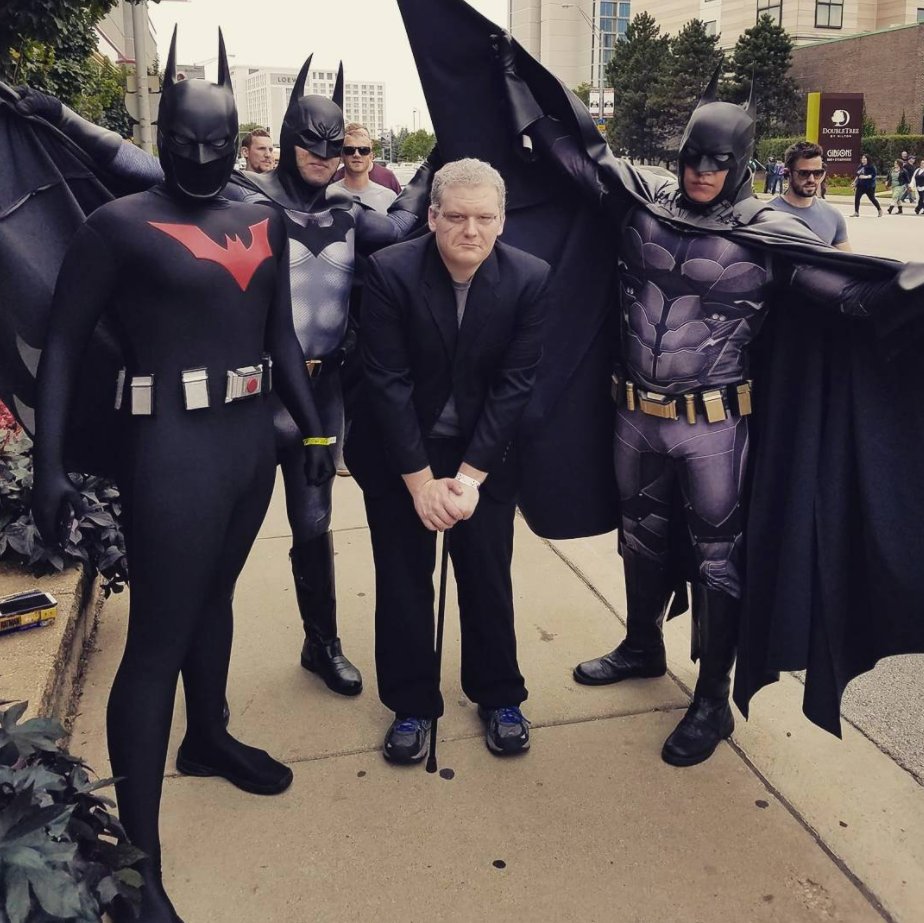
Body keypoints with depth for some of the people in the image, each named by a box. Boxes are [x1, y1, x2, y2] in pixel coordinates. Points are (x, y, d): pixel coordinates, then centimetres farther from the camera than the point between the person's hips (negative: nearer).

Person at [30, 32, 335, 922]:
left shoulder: (262, 223, 9)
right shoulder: (119, 227, -8)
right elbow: (64, 346, -9)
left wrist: (312, 426, 11)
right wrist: (50, 464, -16)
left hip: (251, 438, 6)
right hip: (171, 448, -6)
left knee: (215, 595, 22)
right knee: (156, 637, -3)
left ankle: (207, 738, 46)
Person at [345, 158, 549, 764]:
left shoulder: (530, 278, -13)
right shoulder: (391, 271, -17)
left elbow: (515, 384, -12)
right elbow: (388, 381, -15)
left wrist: (469, 476, -16)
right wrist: (421, 480, -16)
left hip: (486, 450, 1)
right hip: (399, 451, 0)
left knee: (488, 573, 9)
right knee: (403, 577, 7)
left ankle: (499, 696, 29)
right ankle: (412, 704, 24)